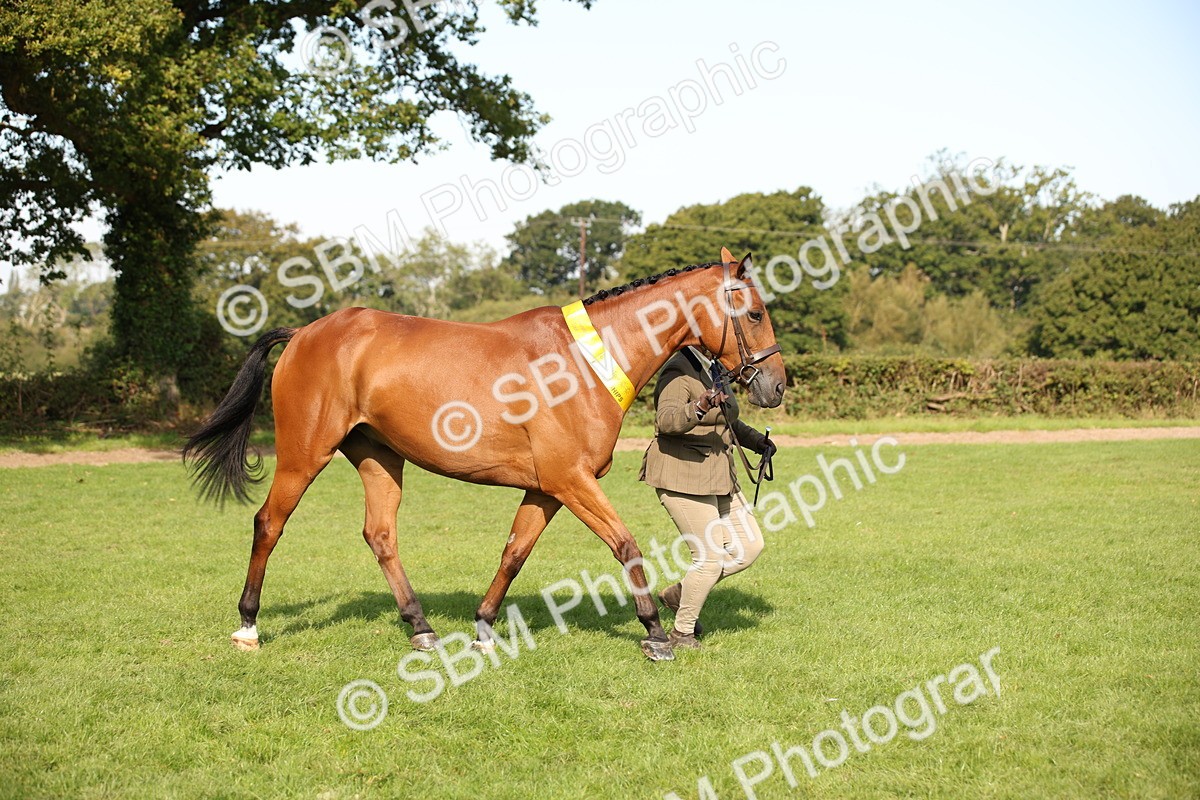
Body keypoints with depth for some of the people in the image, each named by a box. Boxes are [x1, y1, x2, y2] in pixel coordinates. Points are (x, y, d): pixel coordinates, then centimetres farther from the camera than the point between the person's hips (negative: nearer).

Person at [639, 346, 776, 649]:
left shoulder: (713, 372, 15)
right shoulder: (680, 374, -15)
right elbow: (667, 420, -33)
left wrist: (755, 439, 22)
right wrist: (699, 407, -49)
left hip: (718, 476, 10)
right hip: (682, 478, -10)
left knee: (749, 545, 8)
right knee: (710, 558, -7)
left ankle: (679, 593, 19)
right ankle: (682, 633, 11)